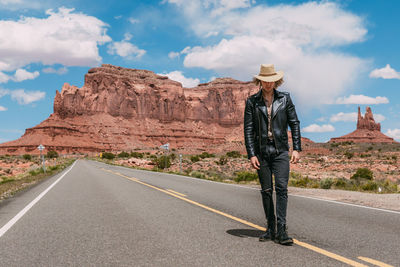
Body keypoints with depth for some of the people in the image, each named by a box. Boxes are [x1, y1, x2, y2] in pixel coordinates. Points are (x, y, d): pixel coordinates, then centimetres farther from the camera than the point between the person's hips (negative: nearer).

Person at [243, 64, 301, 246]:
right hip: (261, 151, 1)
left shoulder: (284, 98, 5)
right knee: (266, 190, 6)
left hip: (280, 150, 0)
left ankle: (281, 231, -10)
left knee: (281, 188, -11)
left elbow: (294, 123, 7)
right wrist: (251, 154, -6)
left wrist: (297, 148, -1)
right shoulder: (252, 101, 3)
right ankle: (270, 229, 17)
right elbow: (248, 130, 1)